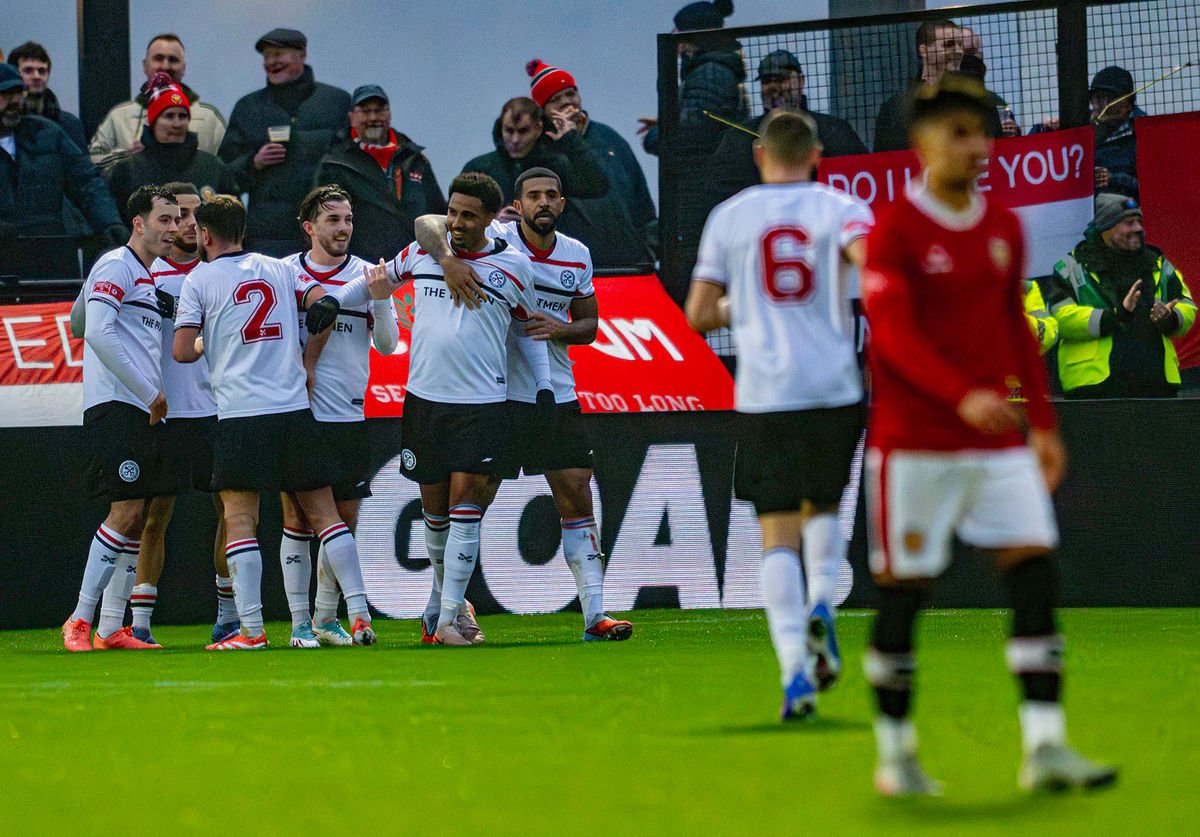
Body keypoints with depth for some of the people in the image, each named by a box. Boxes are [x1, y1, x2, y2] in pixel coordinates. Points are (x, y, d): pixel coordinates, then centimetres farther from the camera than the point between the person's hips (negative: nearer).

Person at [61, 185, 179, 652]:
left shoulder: (149, 278, 23)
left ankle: (111, 629, 8)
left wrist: (156, 396, 13)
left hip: (145, 413, 9)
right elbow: (97, 332, -18)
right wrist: (150, 392, -15)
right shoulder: (117, 266, -6)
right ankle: (80, 621, -12)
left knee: (137, 518, 6)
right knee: (126, 512, -15)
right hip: (116, 407, -9)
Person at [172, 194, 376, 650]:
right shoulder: (279, 269, 13)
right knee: (323, 511, 7)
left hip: (241, 412, -4)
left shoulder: (200, 278, 2)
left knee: (239, 518, -1)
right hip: (295, 405, 4)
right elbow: (325, 303, 9)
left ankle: (250, 629, -8)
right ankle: (360, 616, 0)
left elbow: (182, 351, -2)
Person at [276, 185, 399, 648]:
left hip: (349, 418, 2)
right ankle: (300, 622, 3)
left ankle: (327, 618, 17)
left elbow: (387, 345, 0)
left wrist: (381, 300, -15)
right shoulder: (283, 273, 4)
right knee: (297, 517, -2)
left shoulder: (367, 275, 6)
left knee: (344, 519, 4)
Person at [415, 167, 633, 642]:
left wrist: (560, 329, -7)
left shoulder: (577, 256, 7)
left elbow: (589, 324, 15)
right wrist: (447, 259, -35)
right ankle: (438, 610, 14)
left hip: (557, 394, 4)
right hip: (496, 392, -4)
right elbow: (427, 224, -16)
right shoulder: (494, 239, -8)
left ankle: (594, 615, 0)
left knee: (576, 497, -1)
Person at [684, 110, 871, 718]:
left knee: (778, 532, 0)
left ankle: (795, 668, -13)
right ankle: (821, 604, -2)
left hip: (766, 392, -1)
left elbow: (698, 314, 8)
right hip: (835, 387, 1)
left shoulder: (729, 217, 6)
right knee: (822, 507, 24)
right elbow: (873, 261, -19)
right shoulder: (838, 208, 3)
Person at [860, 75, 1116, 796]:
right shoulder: (895, 230, -7)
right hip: (915, 440, -5)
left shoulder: (1005, 229, 12)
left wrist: (1043, 423, 15)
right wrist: (963, 397, -28)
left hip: (998, 439, 5)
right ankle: (896, 755, 12)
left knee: (1036, 570, -7)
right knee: (904, 589, 0)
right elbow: (894, 336, -15)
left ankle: (1045, 748, -8)